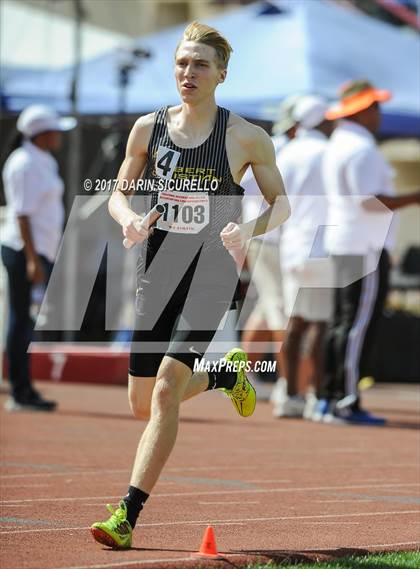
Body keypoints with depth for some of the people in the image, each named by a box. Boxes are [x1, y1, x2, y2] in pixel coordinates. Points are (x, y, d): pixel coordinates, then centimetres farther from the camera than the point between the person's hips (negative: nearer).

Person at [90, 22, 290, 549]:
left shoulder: (246, 138, -5)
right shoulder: (149, 128, 3)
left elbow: (282, 204, 5)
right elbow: (119, 193, 13)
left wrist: (249, 229, -16)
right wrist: (129, 219, -11)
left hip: (211, 273, -4)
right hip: (158, 272, 5)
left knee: (165, 389, -18)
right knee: (143, 404, 9)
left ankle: (127, 516, -16)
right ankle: (226, 373, 39)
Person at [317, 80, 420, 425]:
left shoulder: (337, 145, 17)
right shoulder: (362, 149, -15)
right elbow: (370, 201, -23)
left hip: (341, 246, 10)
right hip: (365, 249, -10)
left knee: (344, 322, 12)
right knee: (360, 323, -9)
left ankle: (331, 399, 14)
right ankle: (347, 404, -11)